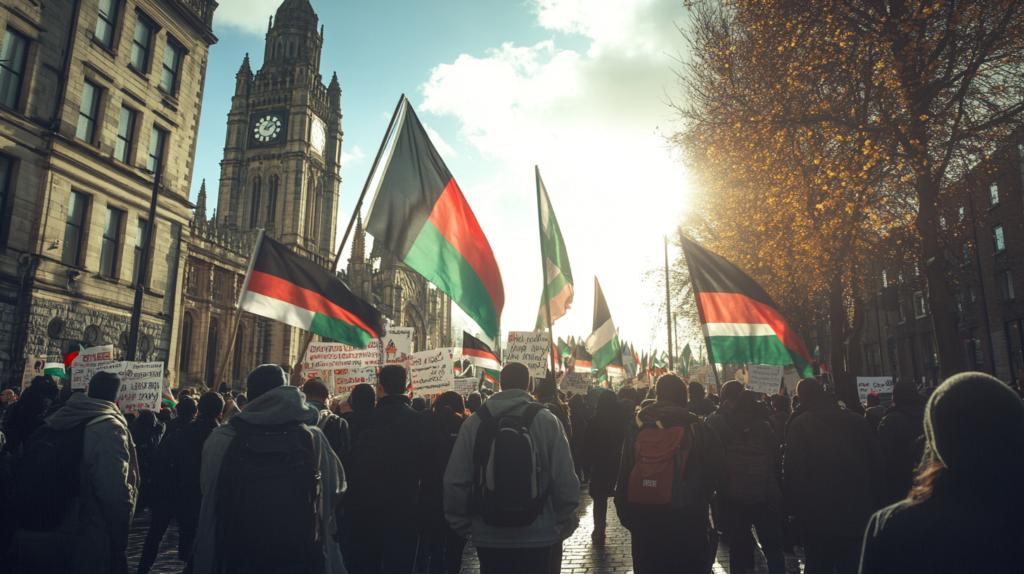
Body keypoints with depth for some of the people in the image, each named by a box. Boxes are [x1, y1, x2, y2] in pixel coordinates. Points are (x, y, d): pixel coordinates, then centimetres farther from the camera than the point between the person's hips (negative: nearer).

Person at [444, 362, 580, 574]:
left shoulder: (474, 422, -4)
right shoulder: (547, 420, -9)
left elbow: (455, 481, -2)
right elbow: (565, 480, -10)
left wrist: (461, 524, 12)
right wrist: (564, 523, 4)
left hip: (488, 536, 1)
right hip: (535, 535, -1)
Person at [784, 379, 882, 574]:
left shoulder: (799, 424, -9)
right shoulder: (857, 421, 4)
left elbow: (792, 471, -13)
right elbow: (876, 465, 8)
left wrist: (796, 506, 0)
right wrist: (874, 504, 15)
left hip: (818, 519, -3)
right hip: (858, 518, 4)